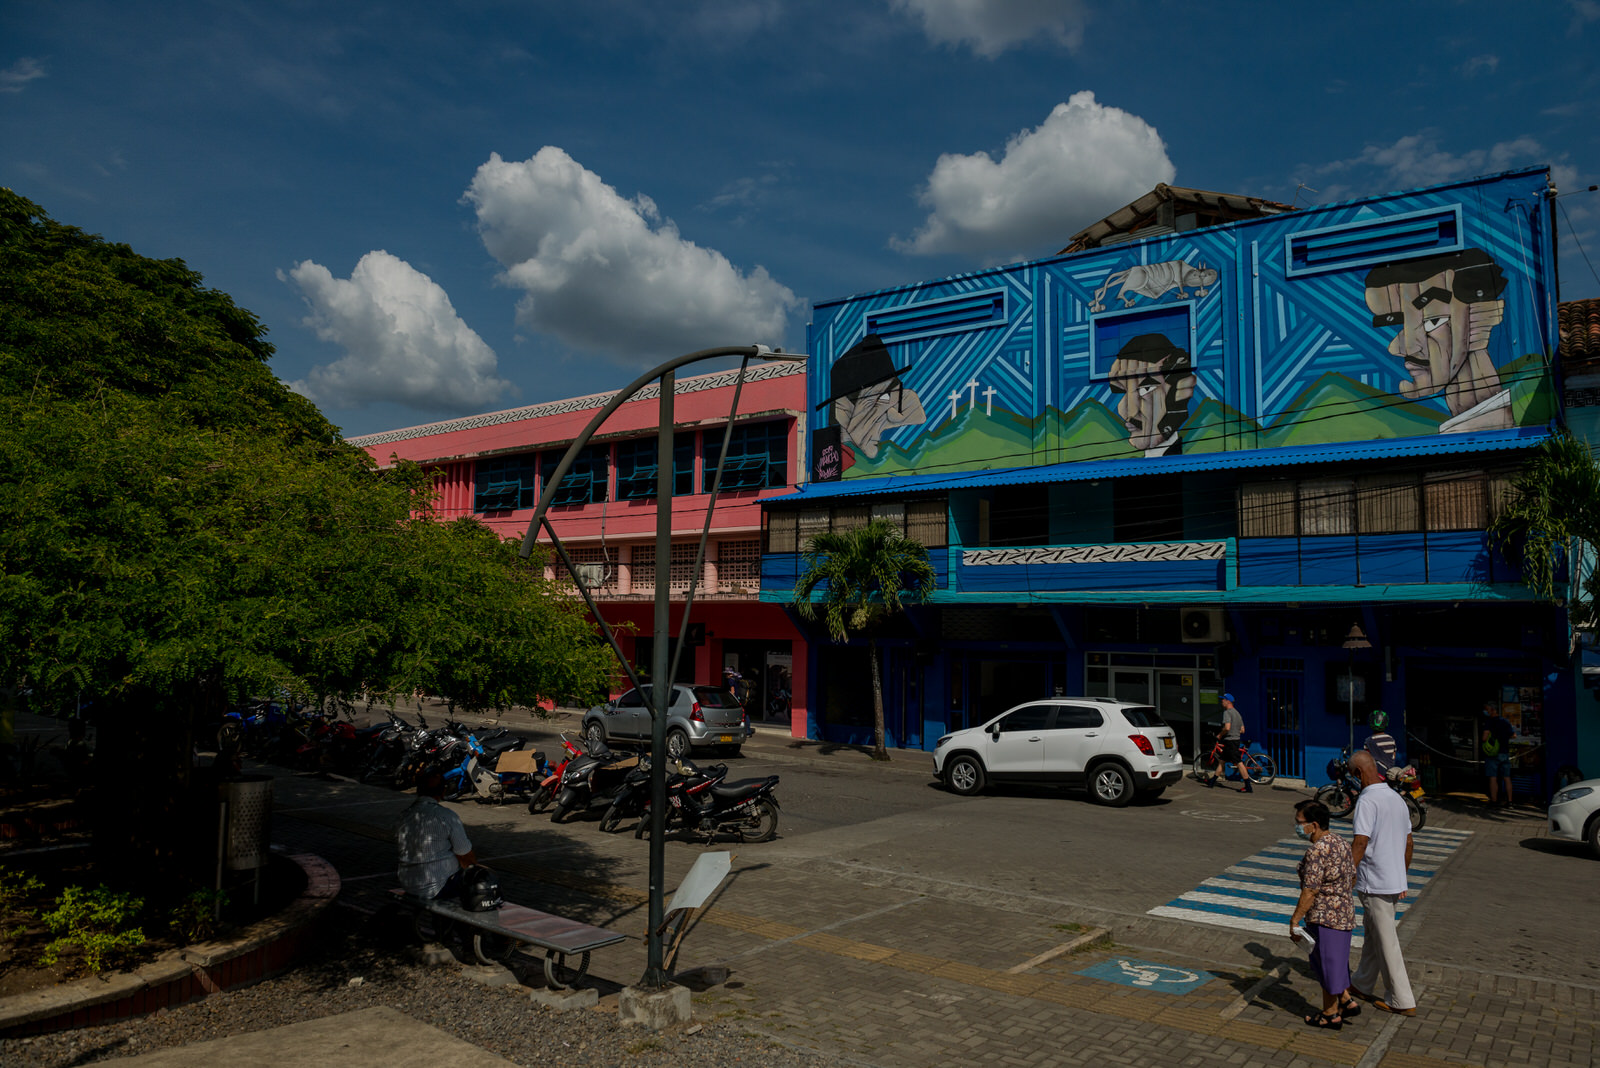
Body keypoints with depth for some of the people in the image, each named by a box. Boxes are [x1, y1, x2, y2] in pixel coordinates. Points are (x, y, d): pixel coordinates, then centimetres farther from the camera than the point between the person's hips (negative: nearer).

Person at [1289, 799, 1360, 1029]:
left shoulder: (1316, 852, -25)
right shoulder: (1341, 843, 4)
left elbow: (1309, 892, -24)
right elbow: (1353, 877, 15)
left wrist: (1294, 920, -17)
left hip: (1325, 918, -9)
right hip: (1345, 913, 9)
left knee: (1326, 965, 6)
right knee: (1328, 962, 24)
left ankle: (1330, 1015, 19)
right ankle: (1347, 1001, 31)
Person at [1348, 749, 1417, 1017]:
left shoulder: (1367, 800, -19)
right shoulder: (1396, 798, 9)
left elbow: (1360, 843, -23)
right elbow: (1408, 842, 16)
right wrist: (1402, 877, 26)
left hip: (1374, 883, -9)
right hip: (1395, 881, 9)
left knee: (1386, 942, 1)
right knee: (1372, 933, 20)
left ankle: (1402, 1001, 9)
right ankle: (1362, 985, 33)